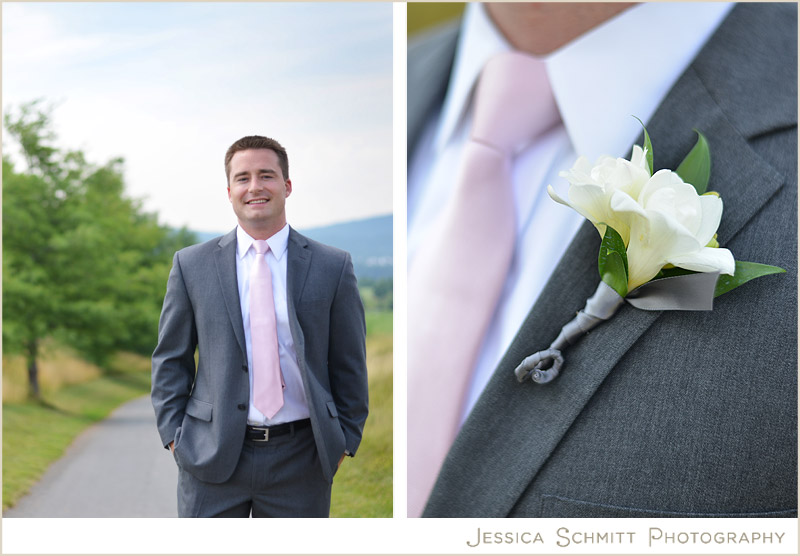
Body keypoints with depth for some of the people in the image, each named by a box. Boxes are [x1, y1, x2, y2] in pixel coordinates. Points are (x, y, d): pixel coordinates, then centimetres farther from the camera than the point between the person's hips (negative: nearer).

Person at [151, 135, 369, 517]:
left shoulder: (333, 267, 1)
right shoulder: (191, 265, 3)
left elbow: (349, 365, 5)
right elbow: (170, 359, 8)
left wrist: (345, 441, 3)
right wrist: (174, 435, 1)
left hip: (300, 458, 0)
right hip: (211, 456, 0)